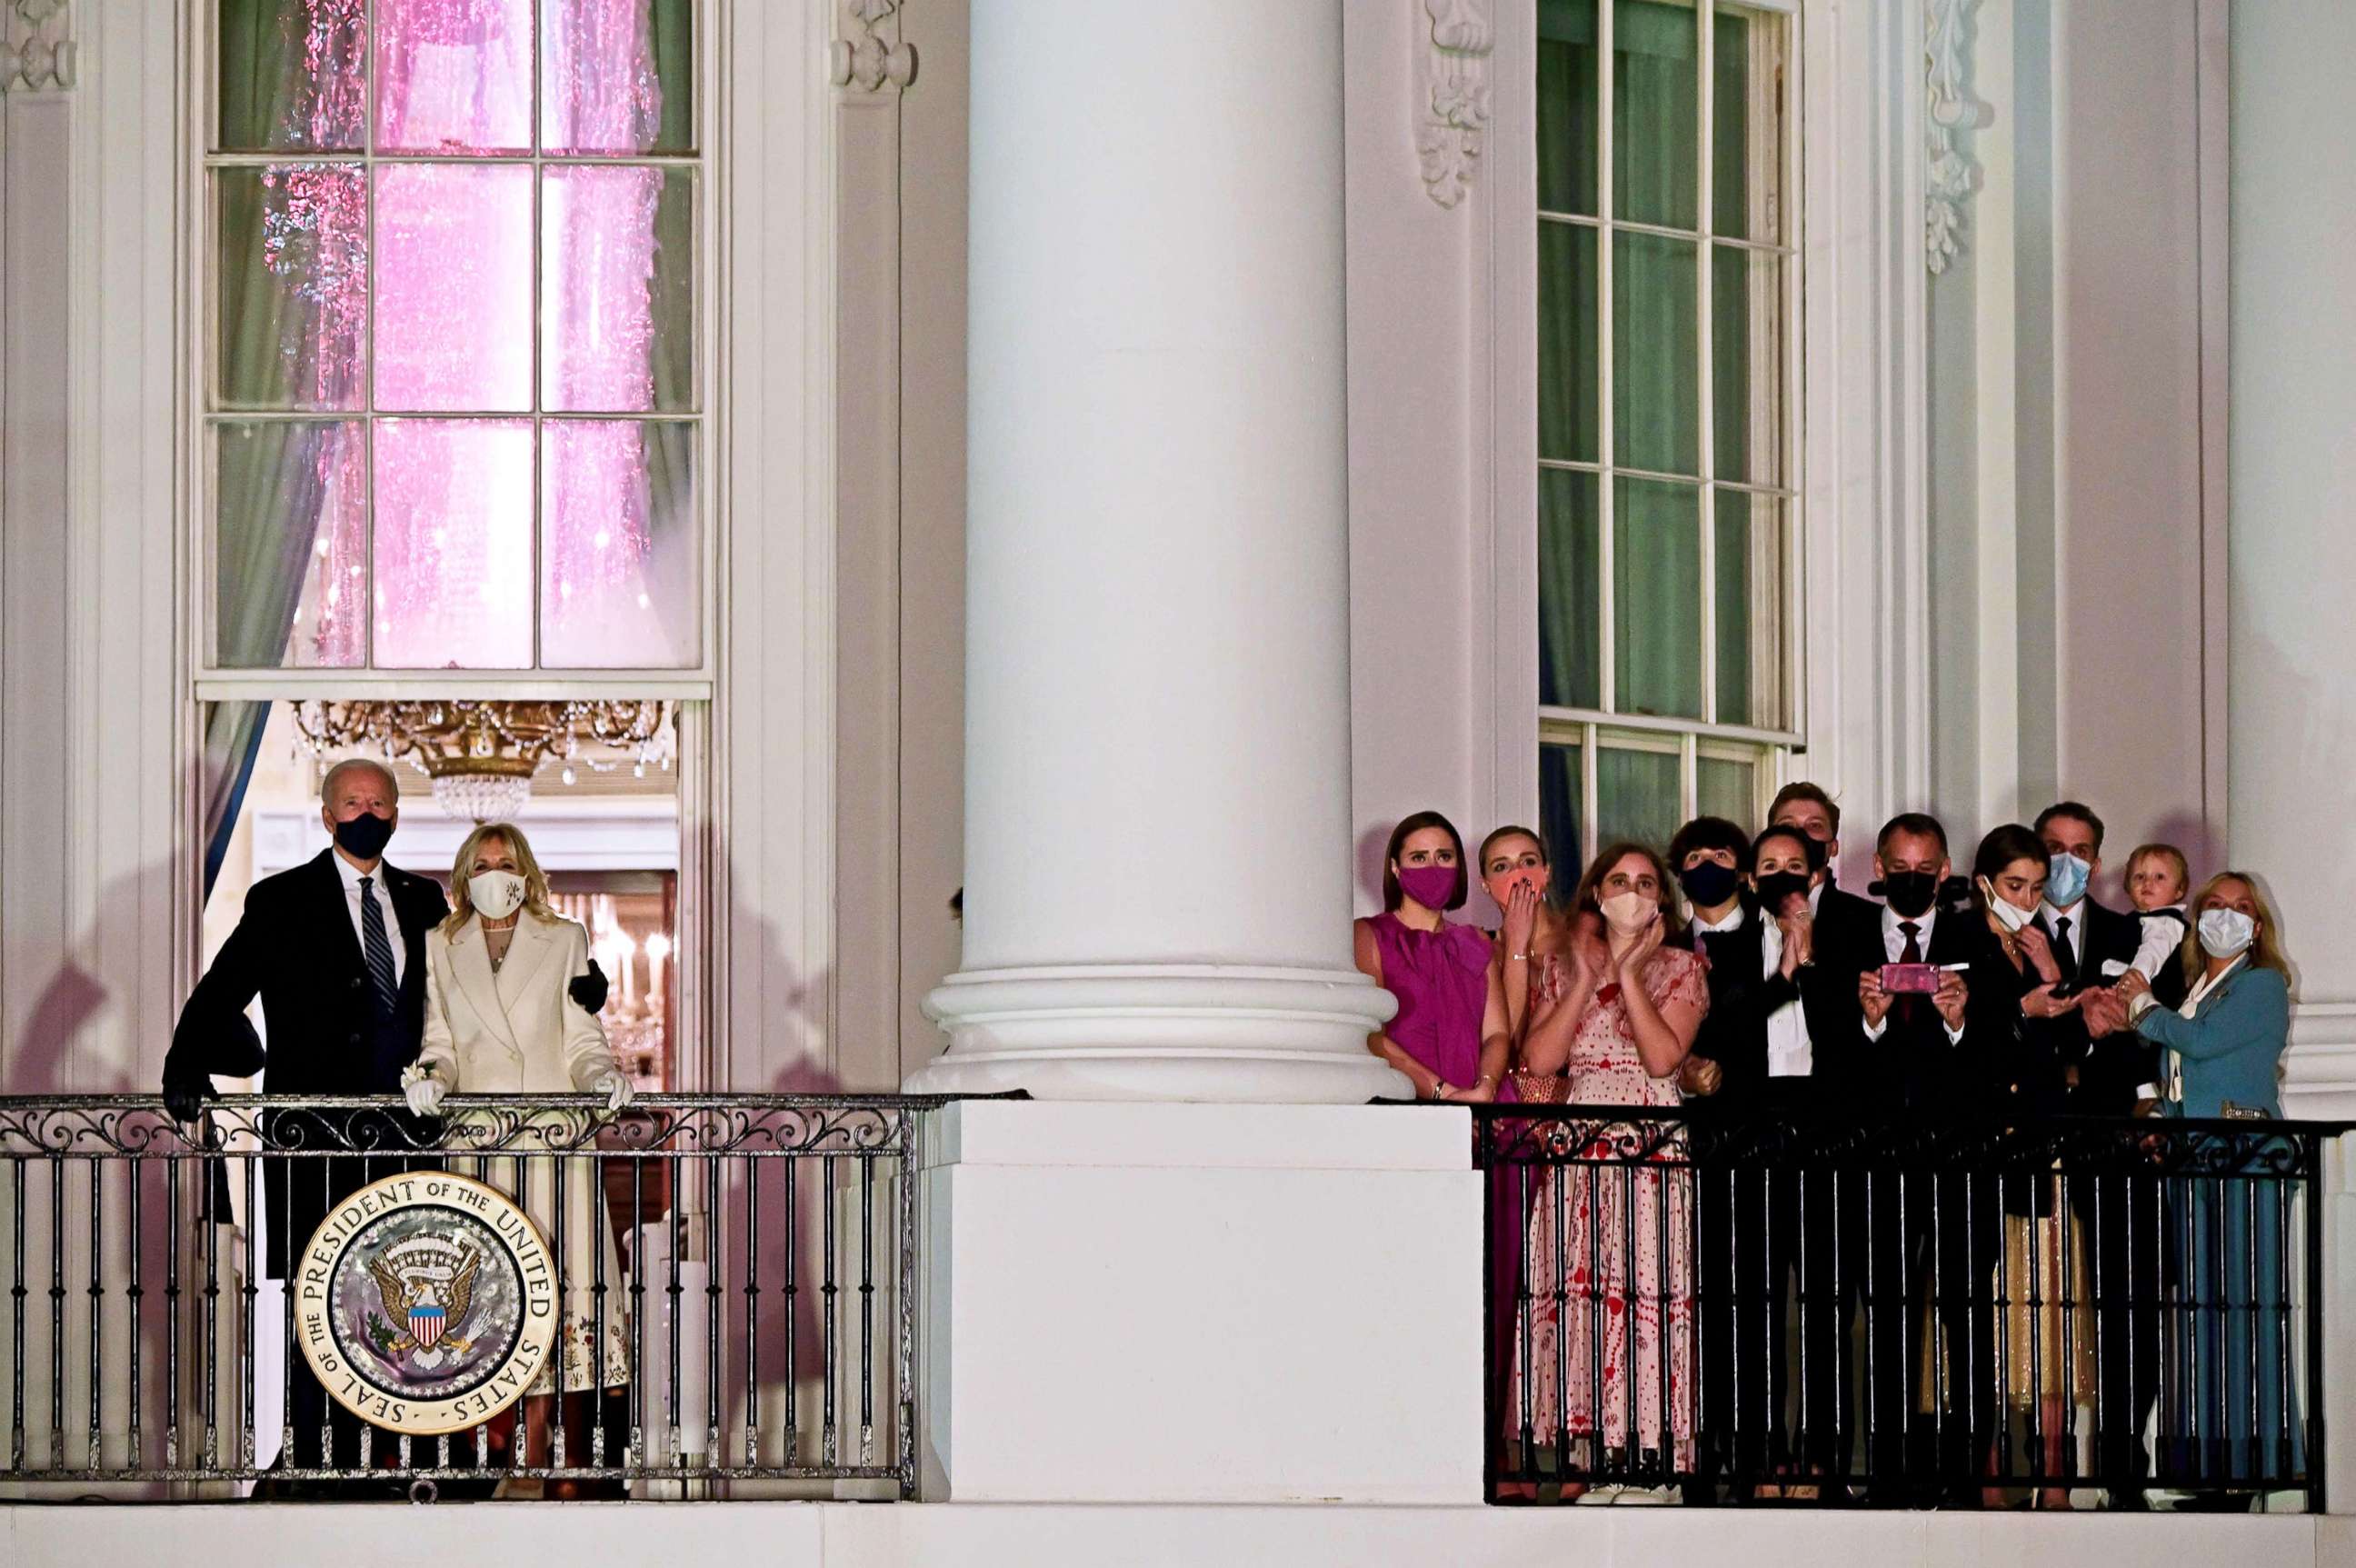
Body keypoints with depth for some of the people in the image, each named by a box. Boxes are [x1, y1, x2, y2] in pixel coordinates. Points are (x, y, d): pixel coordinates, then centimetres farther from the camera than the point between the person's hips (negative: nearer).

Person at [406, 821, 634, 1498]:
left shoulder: (565, 941, 13)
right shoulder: (440, 948, 16)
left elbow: (583, 1042, 9)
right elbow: (440, 1044, 12)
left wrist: (602, 1075, -11)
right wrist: (429, 1078, -9)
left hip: (555, 1136, -1)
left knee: (564, 1282, -10)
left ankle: (570, 1461, -8)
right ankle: (525, 1453, -3)